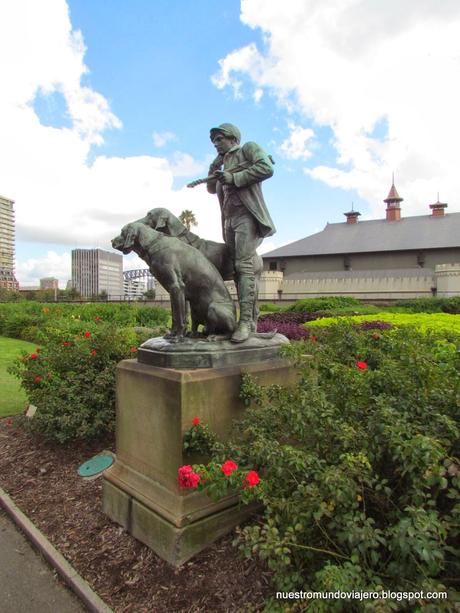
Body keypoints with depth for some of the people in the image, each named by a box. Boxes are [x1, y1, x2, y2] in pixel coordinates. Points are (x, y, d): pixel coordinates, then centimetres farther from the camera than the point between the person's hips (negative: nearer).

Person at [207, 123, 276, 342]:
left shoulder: (249, 148, 7)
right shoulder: (225, 163, 27)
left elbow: (267, 168, -11)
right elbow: (211, 189, 31)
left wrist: (234, 178, -12)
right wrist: (215, 164, 18)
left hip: (247, 216, -8)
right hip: (229, 220, 8)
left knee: (244, 265, -20)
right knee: (237, 269, 0)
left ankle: (246, 320, -25)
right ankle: (250, 320, 2)